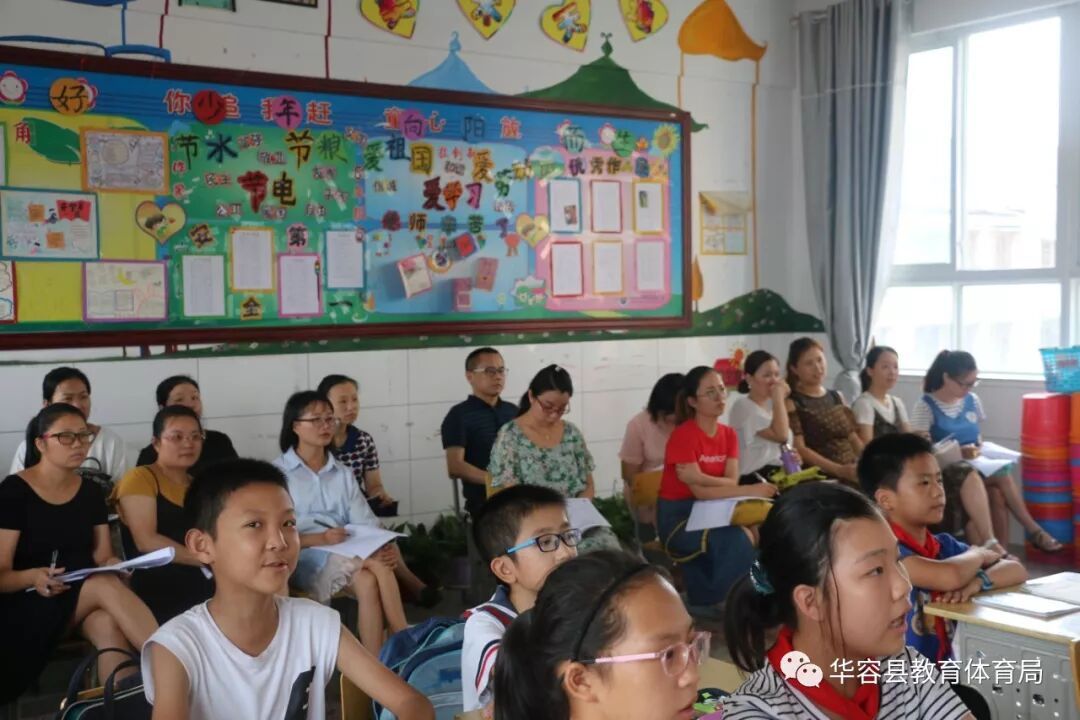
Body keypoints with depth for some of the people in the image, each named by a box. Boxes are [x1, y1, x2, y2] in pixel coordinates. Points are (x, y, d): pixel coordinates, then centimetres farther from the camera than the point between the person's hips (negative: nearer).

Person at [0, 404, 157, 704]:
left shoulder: (91, 491, 9)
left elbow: (102, 555, 8)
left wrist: (112, 565, -17)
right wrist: (34, 578, -31)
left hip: (85, 602, 4)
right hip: (27, 608, -4)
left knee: (107, 623, -34)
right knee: (106, 586, -33)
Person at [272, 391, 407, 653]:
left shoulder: (343, 474, 19)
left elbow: (366, 523, 5)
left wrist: (386, 545, -17)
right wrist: (321, 538, -23)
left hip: (350, 557, 4)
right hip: (304, 560, -4)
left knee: (367, 581, -32)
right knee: (377, 565, -30)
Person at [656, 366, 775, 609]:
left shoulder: (728, 434, 6)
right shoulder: (682, 436, -15)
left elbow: (732, 483, -5)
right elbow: (699, 491, -20)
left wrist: (701, 477, -23)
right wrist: (752, 491, -23)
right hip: (678, 516, -6)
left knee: (748, 533, -20)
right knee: (736, 540, -28)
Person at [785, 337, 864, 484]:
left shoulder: (837, 397, 18)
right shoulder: (791, 403, -1)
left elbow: (853, 438, 19)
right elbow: (799, 450, -10)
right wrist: (839, 470, -20)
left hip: (853, 472, 6)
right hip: (821, 476, -6)